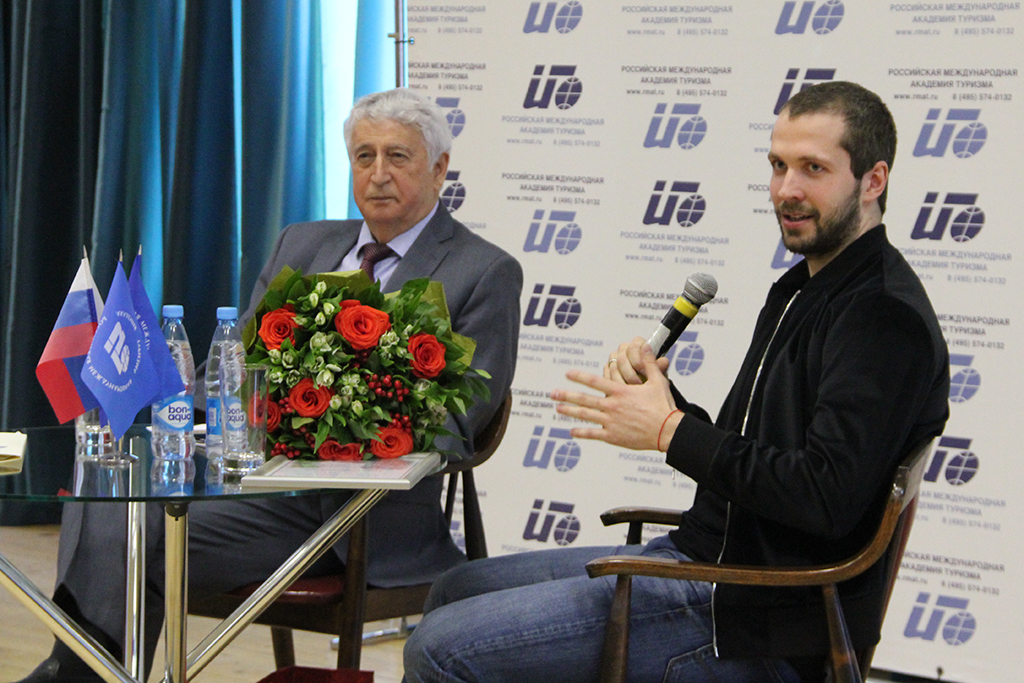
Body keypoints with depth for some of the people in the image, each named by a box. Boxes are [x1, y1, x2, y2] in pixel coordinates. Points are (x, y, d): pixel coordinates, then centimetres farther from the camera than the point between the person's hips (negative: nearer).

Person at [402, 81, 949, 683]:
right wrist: (662, 396, -1)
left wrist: (672, 430, -18)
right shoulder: (801, 292, 18)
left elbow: (828, 497, -26)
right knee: (457, 589, 18)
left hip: (757, 622, -10)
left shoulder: (886, 316, -16)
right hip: (701, 559, 10)